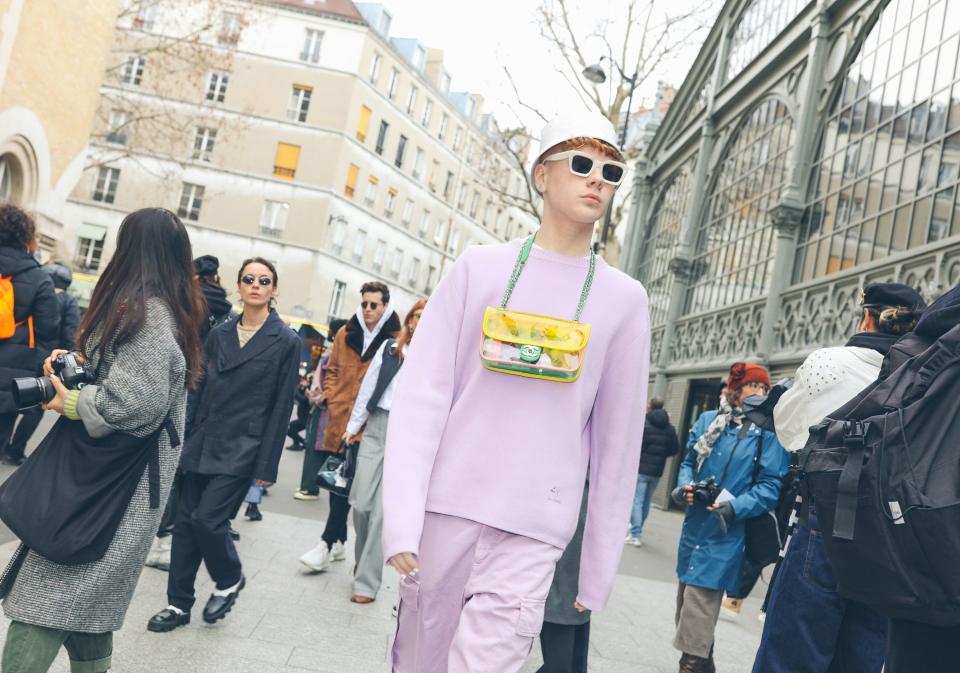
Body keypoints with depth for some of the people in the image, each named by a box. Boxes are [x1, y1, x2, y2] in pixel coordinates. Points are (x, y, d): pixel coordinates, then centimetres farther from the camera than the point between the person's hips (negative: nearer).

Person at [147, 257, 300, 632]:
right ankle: (178, 604, 21)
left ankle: (230, 579, 19)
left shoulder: (286, 342, -6)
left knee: (207, 518, -10)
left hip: (243, 448, -5)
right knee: (186, 520, 7)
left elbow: (281, 406, -7)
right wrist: (185, 438, 8)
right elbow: (200, 390, 12)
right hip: (204, 442, 5)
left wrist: (267, 465, -9)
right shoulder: (219, 334, 8)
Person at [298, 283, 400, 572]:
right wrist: (331, 397, 2)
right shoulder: (346, 334, 9)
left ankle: (328, 544, 2)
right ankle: (339, 541, 25)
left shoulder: (394, 340, -4)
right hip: (338, 418, 5)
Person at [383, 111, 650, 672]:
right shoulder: (479, 268, 3)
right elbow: (423, 393, -1)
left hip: (534, 526, 0)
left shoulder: (625, 299, 4)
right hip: (445, 505, 1)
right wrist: (401, 517, -10)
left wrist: (600, 567, 5)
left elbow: (618, 438, 5)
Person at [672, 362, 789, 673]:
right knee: (687, 610, 17)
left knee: (695, 620, -7)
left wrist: (735, 507, -24)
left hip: (725, 537, -5)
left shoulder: (768, 431, -5)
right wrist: (684, 487, -6)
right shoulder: (708, 421, 8)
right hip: (694, 528, 6)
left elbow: (771, 485, -10)